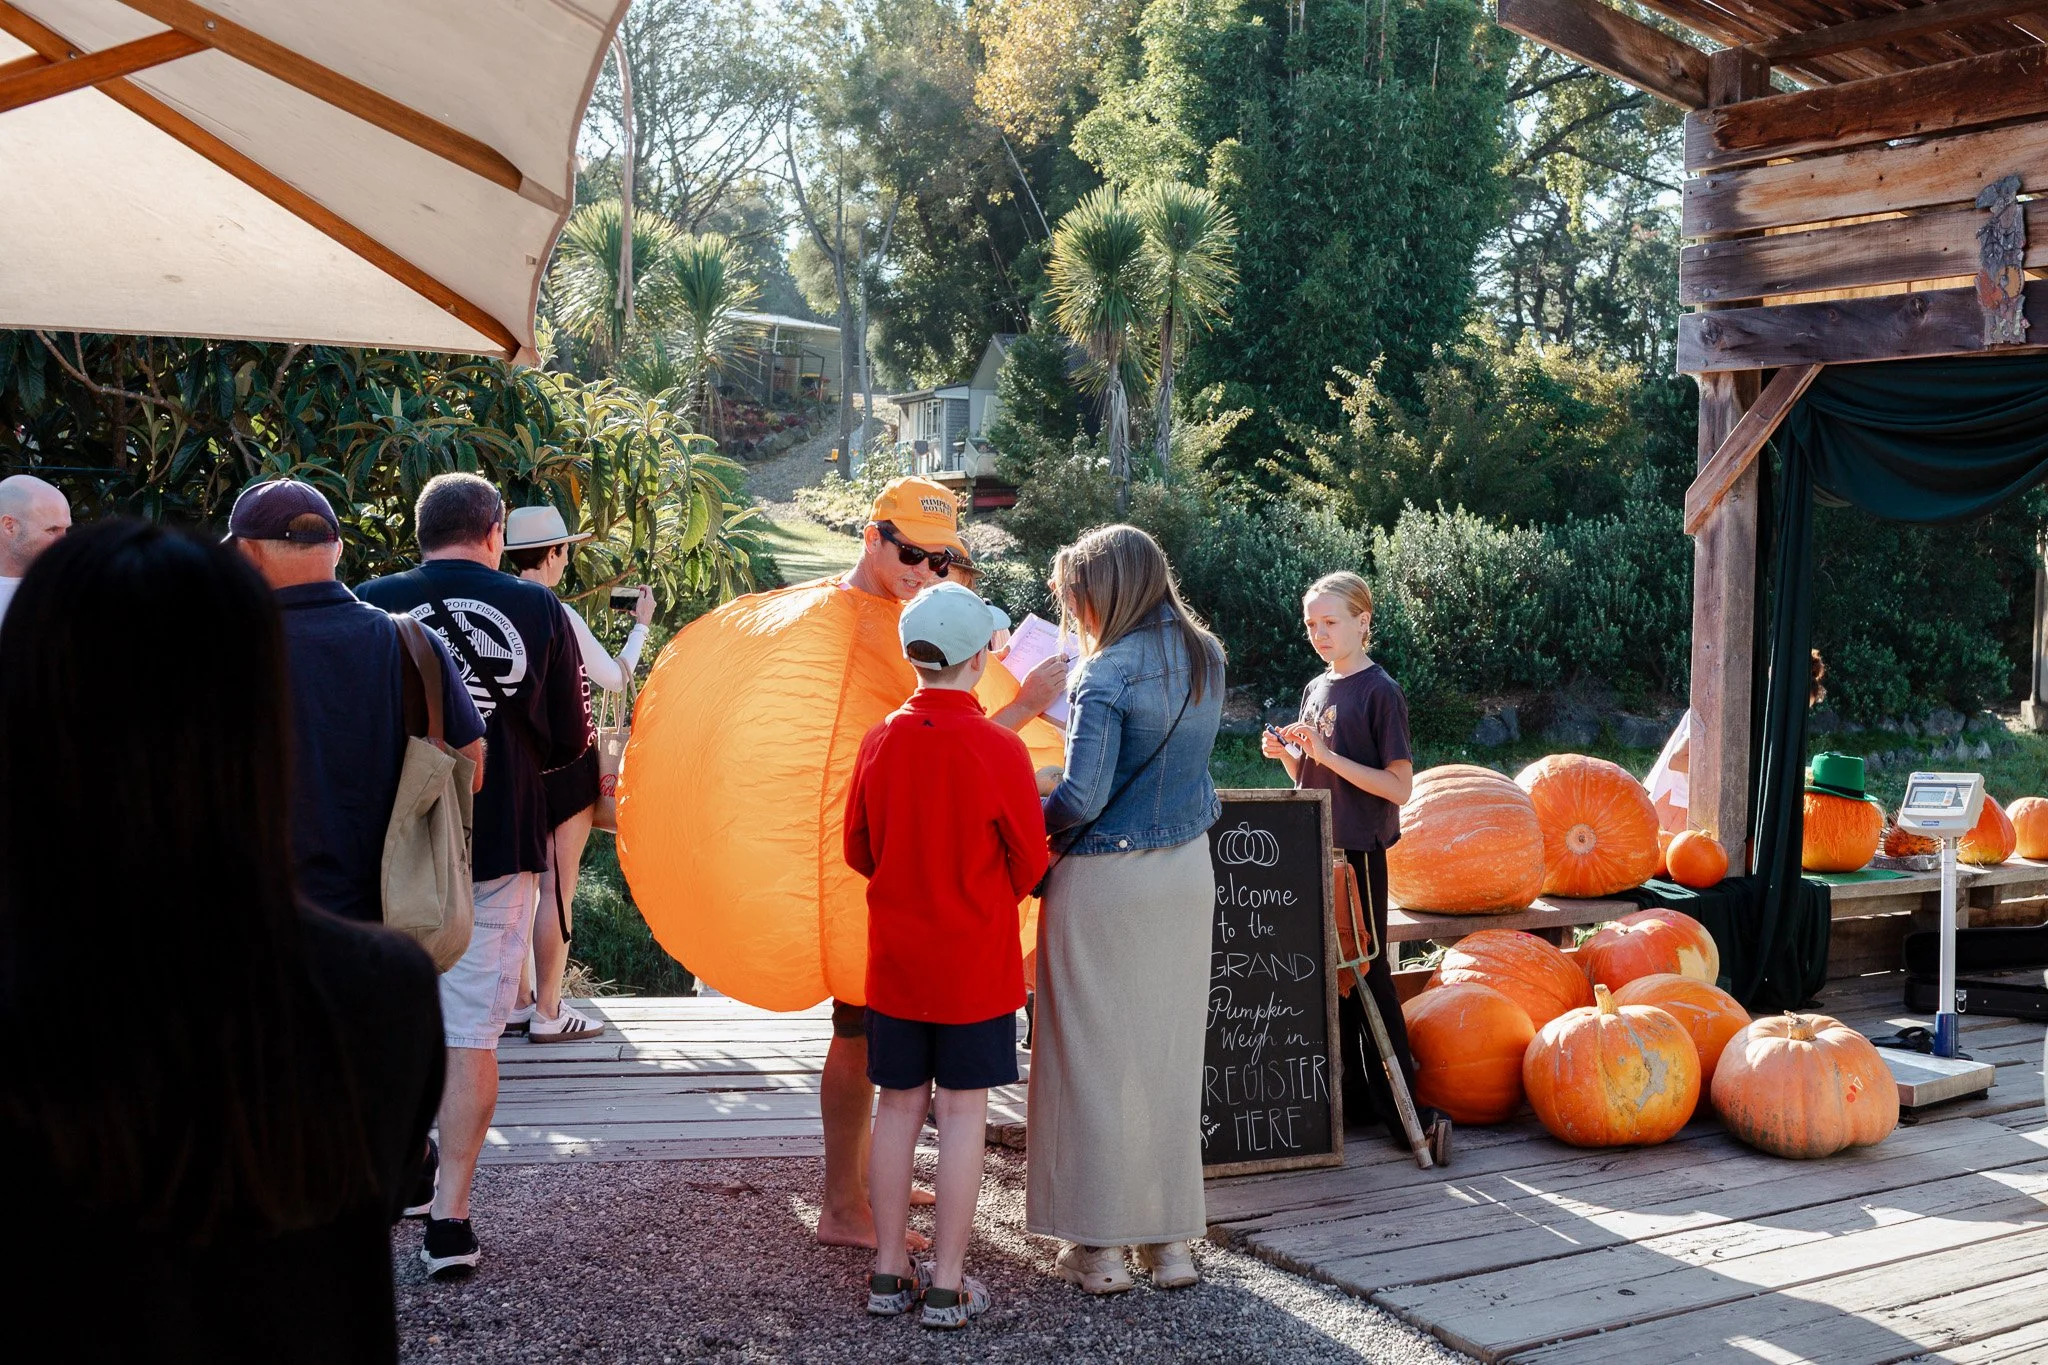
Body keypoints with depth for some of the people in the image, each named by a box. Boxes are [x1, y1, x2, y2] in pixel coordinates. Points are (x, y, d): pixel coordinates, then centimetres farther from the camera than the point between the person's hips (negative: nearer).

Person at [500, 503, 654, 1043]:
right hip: (561, 761, -6)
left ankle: (518, 1001, 22)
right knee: (558, 887, 0)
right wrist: (641, 625, 9)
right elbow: (615, 678, -4)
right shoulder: (558, 617, -15)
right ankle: (547, 1013, 5)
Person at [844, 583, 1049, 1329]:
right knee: (963, 1110, 4)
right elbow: (1029, 863, -5)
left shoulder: (881, 741, -5)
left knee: (899, 1105, 12)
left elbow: (857, 851, 6)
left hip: (895, 958, 4)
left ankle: (889, 1270, 20)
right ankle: (948, 1284, 10)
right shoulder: (1001, 749, -15)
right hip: (975, 963, -4)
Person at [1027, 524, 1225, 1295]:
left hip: (1103, 882, -6)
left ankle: (1099, 1246, 13)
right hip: (1187, 875, 6)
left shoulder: (1108, 674, -16)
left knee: (1095, 1058, 5)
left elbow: (1082, 796, -21)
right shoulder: (1207, 659, 5)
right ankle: (1169, 1237, 21)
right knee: (1169, 1055, 13)